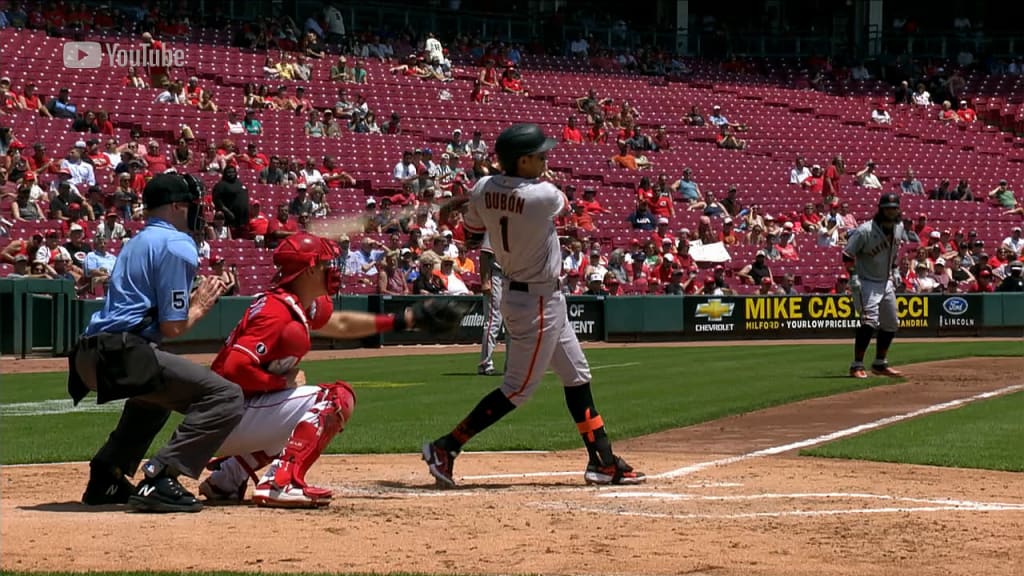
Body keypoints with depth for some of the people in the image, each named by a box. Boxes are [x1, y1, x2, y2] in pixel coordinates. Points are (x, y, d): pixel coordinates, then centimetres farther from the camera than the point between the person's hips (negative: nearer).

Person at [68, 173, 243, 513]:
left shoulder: (138, 243, 25)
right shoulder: (177, 246, -4)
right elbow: (172, 327, -9)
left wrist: (193, 300, 24)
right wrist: (200, 307, 10)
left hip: (89, 357, 10)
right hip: (122, 355, -10)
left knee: (156, 394, 40)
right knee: (225, 396, -14)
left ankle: (104, 479, 34)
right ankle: (159, 479, -24)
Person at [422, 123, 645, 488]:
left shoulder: (483, 191, -7)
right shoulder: (545, 196, -24)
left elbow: (472, 235, 8)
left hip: (516, 291, 9)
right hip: (539, 302, -9)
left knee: (576, 375, 16)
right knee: (518, 388, 0)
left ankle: (602, 461, 21)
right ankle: (446, 448, 0)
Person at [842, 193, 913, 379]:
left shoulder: (899, 228, 0)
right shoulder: (865, 231, -21)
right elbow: (848, 253, -16)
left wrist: (893, 270, 14)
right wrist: (853, 276, -22)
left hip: (886, 282, 8)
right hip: (867, 282, -8)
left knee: (891, 323, 13)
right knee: (870, 320, -20)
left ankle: (880, 364, 27)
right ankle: (857, 366, -15)